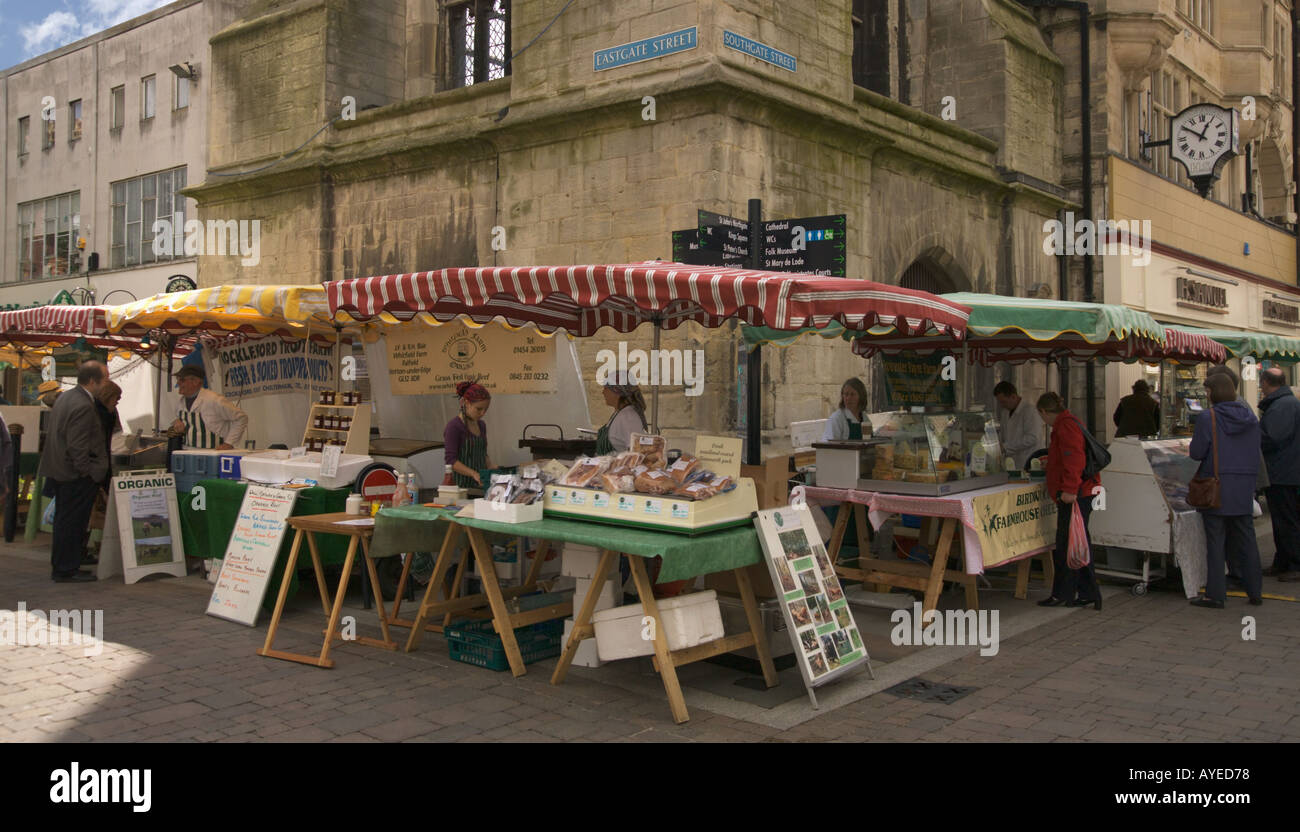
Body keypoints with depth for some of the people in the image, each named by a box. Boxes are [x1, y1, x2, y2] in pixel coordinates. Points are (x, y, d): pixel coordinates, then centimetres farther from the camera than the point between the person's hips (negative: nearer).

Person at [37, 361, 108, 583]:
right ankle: (66, 570, 6)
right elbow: (77, 446, -24)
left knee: (64, 521, 17)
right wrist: (88, 473, -17)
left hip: (59, 471, 10)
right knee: (72, 522, -1)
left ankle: (60, 566, 27)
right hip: (76, 475, -10)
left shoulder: (65, 397, 11)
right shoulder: (83, 406, -21)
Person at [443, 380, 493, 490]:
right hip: (462, 485, -6)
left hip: (480, 485, 6)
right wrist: (473, 474, -26)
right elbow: (450, 460, -15)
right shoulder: (454, 427, -10)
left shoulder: (481, 425, 13)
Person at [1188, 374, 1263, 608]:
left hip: (1216, 488, -5)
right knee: (1246, 540, 13)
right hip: (1244, 488, 5)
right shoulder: (1250, 418, 5)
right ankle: (1255, 592, 19)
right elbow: (1256, 453, 10)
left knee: (1215, 541, 1)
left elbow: (1196, 452, -11)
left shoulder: (1207, 419, -12)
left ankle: (1215, 595, 3)